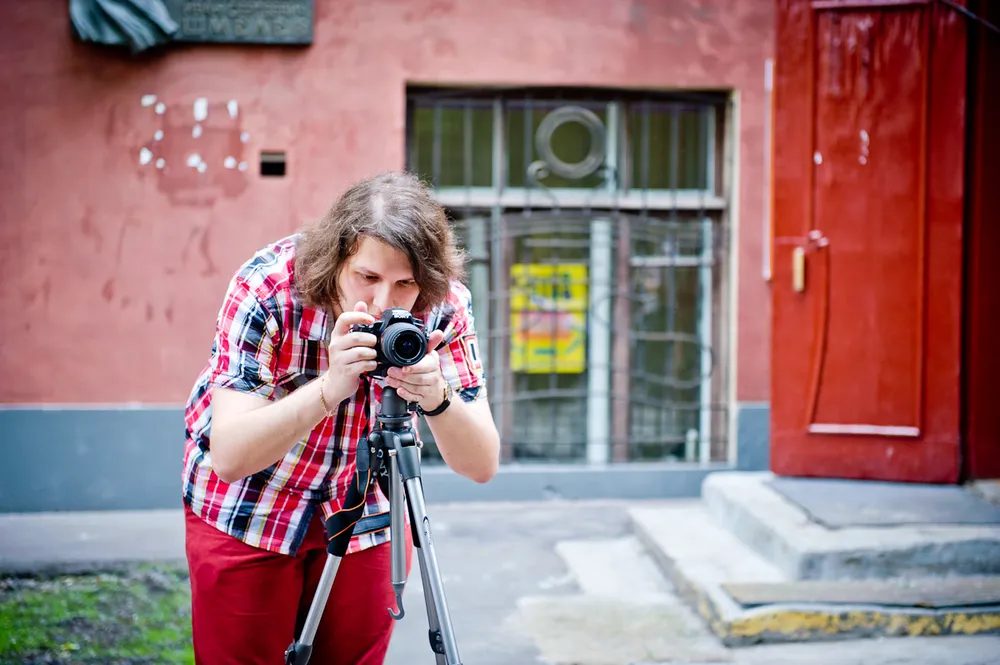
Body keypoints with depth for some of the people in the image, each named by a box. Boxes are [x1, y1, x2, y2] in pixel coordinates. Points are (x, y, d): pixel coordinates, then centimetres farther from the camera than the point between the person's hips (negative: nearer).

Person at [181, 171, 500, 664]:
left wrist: (436, 399, -40)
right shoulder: (266, 287, -28)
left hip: (367, 515, 3)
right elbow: (230, 455, -34)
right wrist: (329, 388, -47)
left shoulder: (445, 304, -20)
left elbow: (482, 466, -20)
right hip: (246, 510, -2)